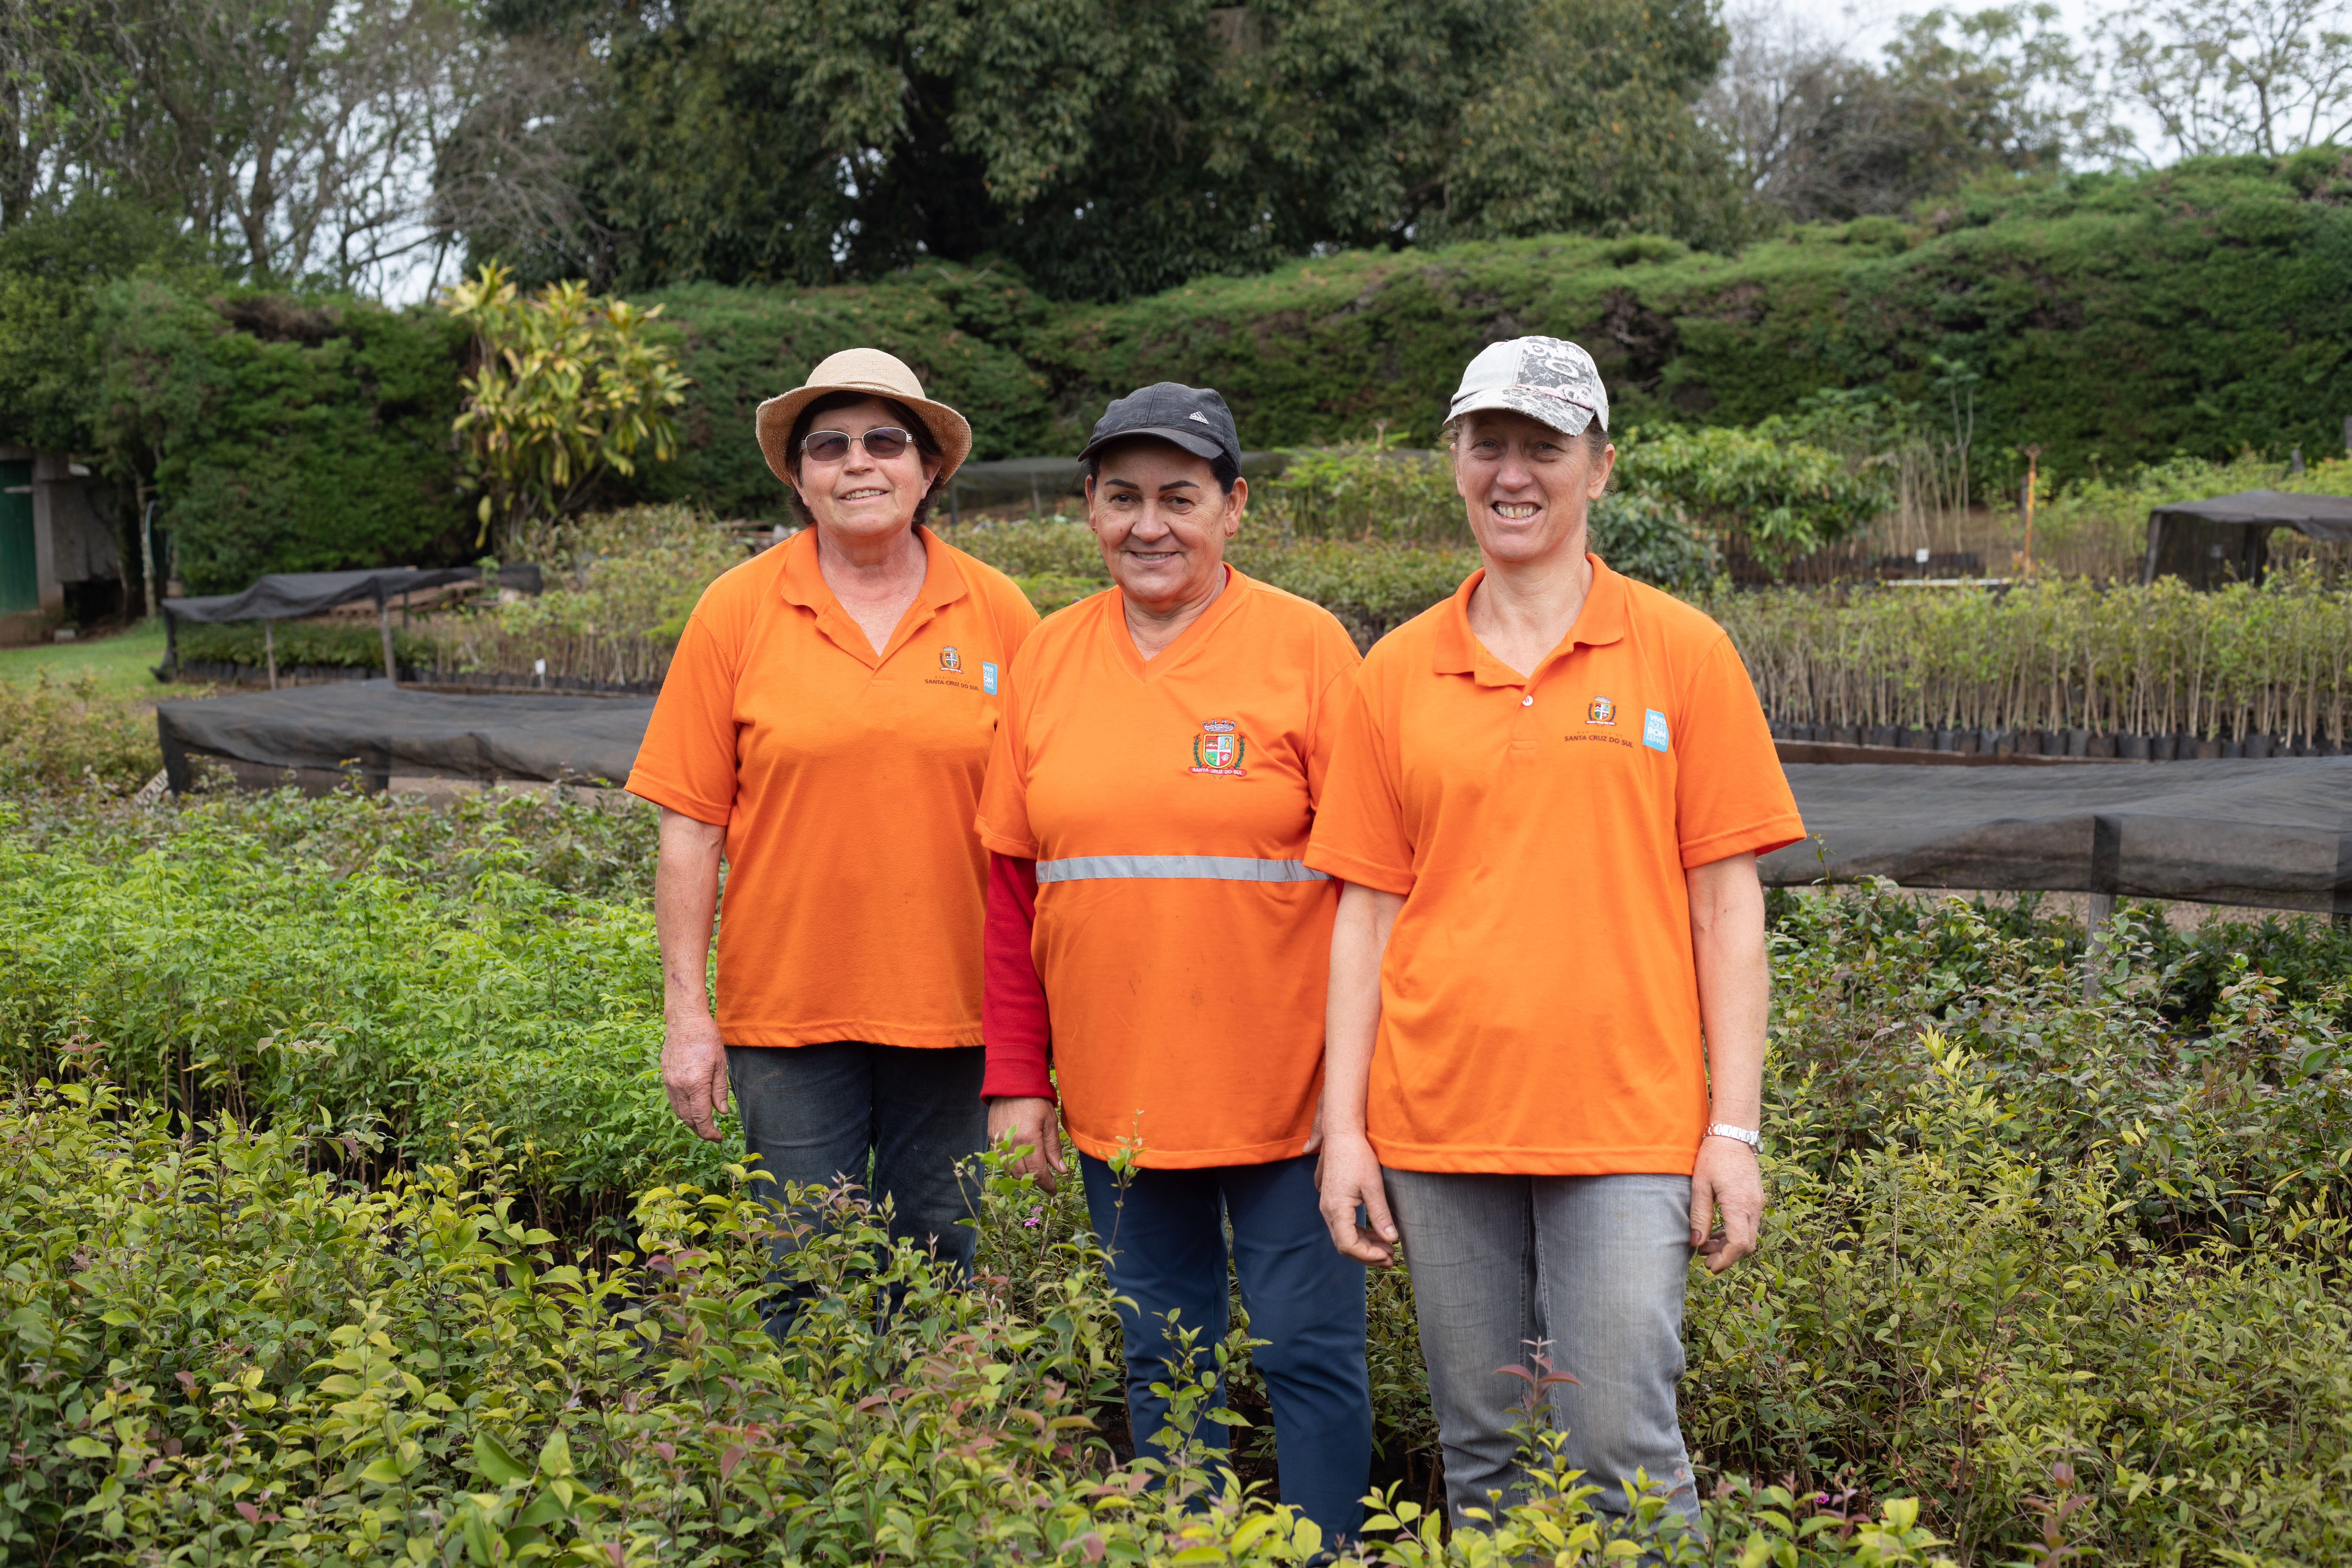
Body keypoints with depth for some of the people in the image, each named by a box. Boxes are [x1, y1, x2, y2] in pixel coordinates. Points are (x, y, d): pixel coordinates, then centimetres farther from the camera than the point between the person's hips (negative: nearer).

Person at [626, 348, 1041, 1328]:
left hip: (953, 1010, 1)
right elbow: (691, 826, 0)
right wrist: (686, 1014, -3)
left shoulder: (998, 613, 1)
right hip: (787, 1010, -1)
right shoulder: (737, 611, 0)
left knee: (942, 1262, 11)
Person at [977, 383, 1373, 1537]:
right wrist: (1017, 1078, 6)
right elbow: (1012, 883, 8)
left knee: (1309, 1353, 4)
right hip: (1116, 1090, 4)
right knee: (1159, 1360, 14)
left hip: (1282, 1087, -4)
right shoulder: (1048, 659, 7)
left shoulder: (1305, 645, -5)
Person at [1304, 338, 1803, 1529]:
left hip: (1626, 1121, -2)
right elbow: (1367, 908, 8)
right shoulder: (1398, 672, 7)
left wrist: (1734, 1128, -3)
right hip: (1437, 1120, 2)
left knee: (1623, 1456, -3)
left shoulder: (1681, 652, 2)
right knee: (1481, 1457, 10)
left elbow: (1726, 904, 1)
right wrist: (1342, 1130, 4)